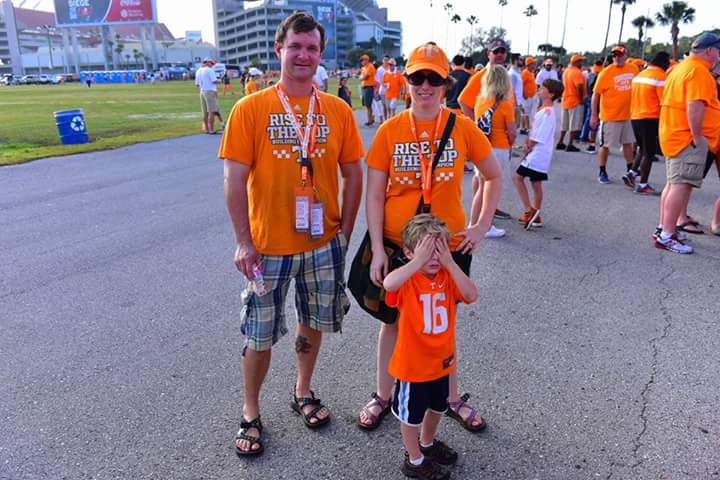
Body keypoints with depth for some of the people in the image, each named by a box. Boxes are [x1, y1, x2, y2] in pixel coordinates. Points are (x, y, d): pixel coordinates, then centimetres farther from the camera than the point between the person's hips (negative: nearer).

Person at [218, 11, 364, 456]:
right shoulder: (250, 109, -7)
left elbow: (353, 175, 5)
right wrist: (243, 243, -9)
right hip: (268, 247, -2)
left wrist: (344, 233, 2)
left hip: (323, 244, 3)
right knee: (260, 336, 9)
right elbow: (235, 180, -7)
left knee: (313, 322, 18)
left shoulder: (338, 110, 0)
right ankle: (251, 412, 31)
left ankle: (303, 392, 42)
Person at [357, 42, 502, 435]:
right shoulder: (389, 131, -7)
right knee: (394, 321, 15)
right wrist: (377, 250, -11)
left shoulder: (462, 128, -6)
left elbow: (494, 177, 7)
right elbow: (374, 195, -6)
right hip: (397, 244, 0)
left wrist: (482, 226, 0)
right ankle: (383, 396, 35)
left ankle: (452, 398, 37)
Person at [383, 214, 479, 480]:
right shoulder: (407, 280, -23)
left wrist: (450, 263, -30)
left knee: (437, 407, 28)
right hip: (412, 363, -6)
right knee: (412, 413, 15)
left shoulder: (447, 276, -7)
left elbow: (472, 295, -24)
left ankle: (427, 443, 55)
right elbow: (388, 283, -47)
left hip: (442, 360, 6)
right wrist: (419, 261, -46)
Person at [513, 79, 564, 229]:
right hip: (539, 155, 10)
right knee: (536, 183, 13)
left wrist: (528, 147, -6)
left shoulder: (546, 112, -18)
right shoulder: (544, 110, 14)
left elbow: (538, 137, -19)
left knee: (517, 177, -8)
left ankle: (530, 211, -8)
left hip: (537, 154, -10)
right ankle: (535, 216, 20)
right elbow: (533, 131, 16)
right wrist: (527, 143, 1)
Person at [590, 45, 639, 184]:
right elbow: (596, 95, -10)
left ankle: (629, 170, 27)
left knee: (628, 143, 14)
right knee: (605, 145, 3)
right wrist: (594, 115, -13)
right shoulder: (606, 72, -11)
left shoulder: (633, 69, 3)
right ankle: (602, 172, 16)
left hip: (627, 115, 5)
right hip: (609, 116, -5)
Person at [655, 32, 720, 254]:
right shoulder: (699, 71, -13)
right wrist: (697, 137, -19)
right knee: (681, 186, -10)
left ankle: (663, 228, 22)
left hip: (671, 135, 10)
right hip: (688, 138, -10)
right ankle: (667, 236, -11)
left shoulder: (680, 68, 18)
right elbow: (695, 106, -23)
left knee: (673, 183, 15)